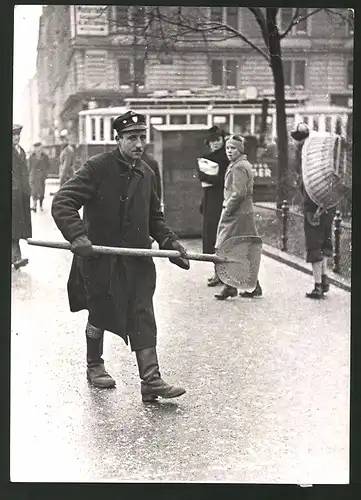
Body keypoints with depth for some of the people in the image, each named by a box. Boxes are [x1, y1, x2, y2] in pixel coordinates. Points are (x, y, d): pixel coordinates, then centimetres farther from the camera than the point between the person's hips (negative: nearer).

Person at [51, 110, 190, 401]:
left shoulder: (147, 174, 8)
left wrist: (170, 242, 5)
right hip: (99, 256, -4)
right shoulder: (97, 168, -11)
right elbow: (62, 202, -17)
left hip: (137, 258, 4)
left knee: (143, 317, -4)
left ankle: (151, 380, -3)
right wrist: (77, 235, -31)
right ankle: (94, 366, 35)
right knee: (99, 314, 12)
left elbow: (154, 217, 20)